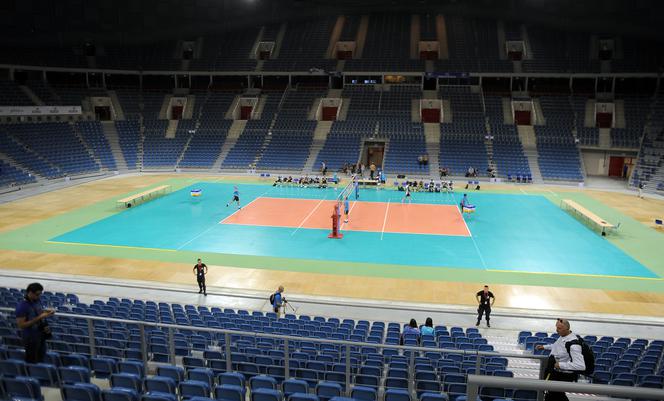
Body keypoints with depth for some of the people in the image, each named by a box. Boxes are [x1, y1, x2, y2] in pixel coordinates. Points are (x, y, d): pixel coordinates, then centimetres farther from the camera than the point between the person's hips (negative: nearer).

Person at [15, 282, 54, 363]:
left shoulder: (37, 301, -2)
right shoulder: (22, 306, -23)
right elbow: (21, 325, -24)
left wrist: (46, 311, -5)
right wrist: (39, 318, -28)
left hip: (41, 335, 7)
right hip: (30, 338, -7)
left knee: (41, 359, 20)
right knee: (32, 361, 6)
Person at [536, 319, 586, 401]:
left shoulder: (573, 345, -30)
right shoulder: (563, 336, -4)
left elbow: (581, 366, -36)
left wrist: (561, 365, -32)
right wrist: (544, 347, 15)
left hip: (564, 375, -9)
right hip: (556, 371, 9)